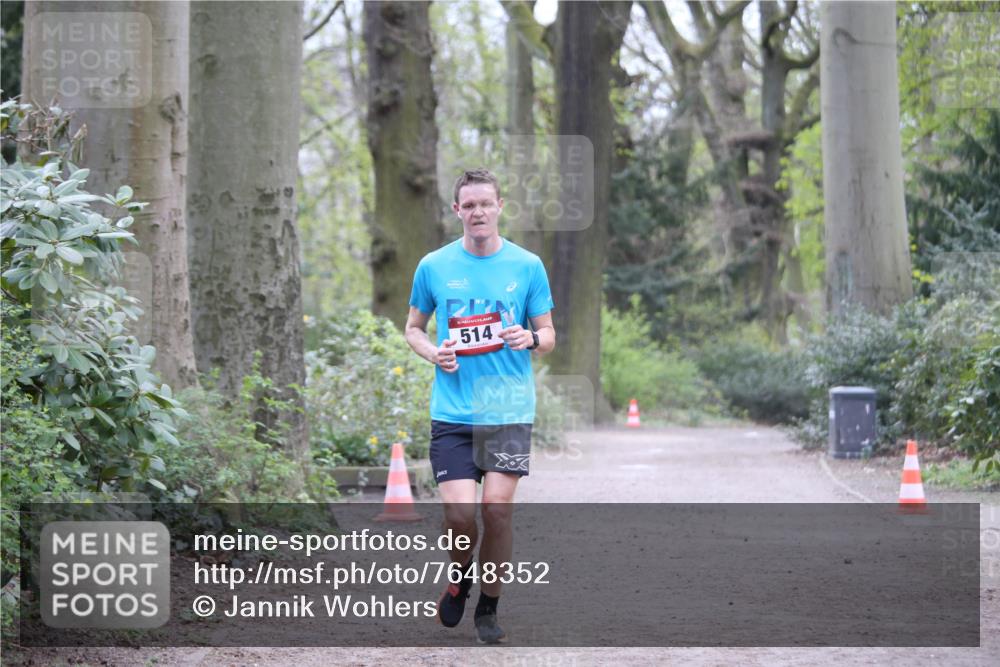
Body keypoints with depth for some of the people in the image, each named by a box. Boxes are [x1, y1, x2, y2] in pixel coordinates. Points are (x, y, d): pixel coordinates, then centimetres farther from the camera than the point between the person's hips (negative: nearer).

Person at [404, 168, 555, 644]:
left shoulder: (527, 265, 2)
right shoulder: (433, 266, 3)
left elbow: (548, 336, 8)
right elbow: (413, 326, 16)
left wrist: (531, 338, -15)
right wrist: (432, 353, -5)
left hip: (510, 409, 0)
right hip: (452, 412, 0)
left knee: (497, 509, -6)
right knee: (459, 514, -8)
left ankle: (488, 608, 12)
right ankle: (461, 577, 25)